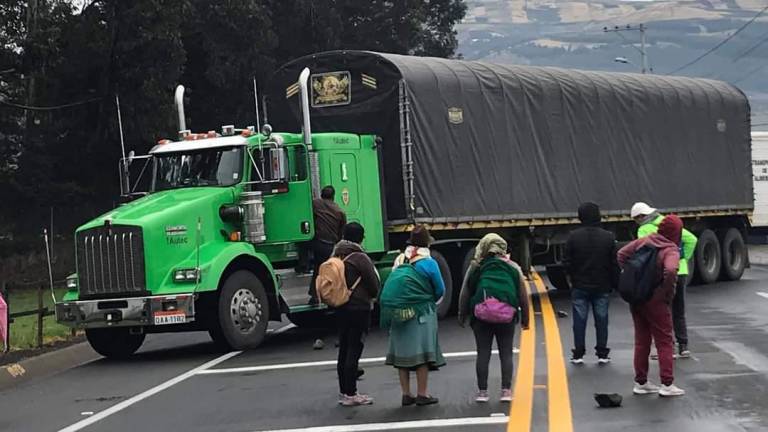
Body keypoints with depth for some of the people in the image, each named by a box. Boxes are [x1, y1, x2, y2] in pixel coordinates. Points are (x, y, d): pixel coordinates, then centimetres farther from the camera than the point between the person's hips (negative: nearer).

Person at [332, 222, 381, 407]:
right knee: (354, 351, -5)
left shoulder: (336, 257, 7)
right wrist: (372, 297, 11)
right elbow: (374, 284, -8)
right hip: (359, 309, -7)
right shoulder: (360, 258, -14)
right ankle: (350, 394, -4)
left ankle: (344, 392, 19)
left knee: (344, 350, 13)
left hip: (341, 309, 7)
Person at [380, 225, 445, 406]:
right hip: (421, 314, -4)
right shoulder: (428, 263, -7)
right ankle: (422, 394, 3)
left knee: (402, 352, 9)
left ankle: (406, 394, 14)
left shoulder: (400, 260, 6)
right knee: (422, 351, 2)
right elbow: (440, 290, -2)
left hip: (398, 315, 4)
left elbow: (391, 288, 7)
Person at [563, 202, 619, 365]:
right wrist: (613, 283, 7)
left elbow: (568, 262, -3)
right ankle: (602, 354, 10)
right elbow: (614, 263, -1)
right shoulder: (608, 237, -4)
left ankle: (578, 354, 6)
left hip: (580, 286, -1)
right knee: (601, 320, 8)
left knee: (579, 320, 5)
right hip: (602, 286, 1)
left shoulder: (573, 237, -7)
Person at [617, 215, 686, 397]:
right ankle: (667, 384, 3)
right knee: (665, 342, 5)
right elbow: (670, 271, -33)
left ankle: (641, 382, 20)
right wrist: (668, 293, -18)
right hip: (655, 300, -6)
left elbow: (622, 254, 8)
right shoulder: (671, 250, -15)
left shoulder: (644, 241, 4)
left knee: (641, 341, 15)